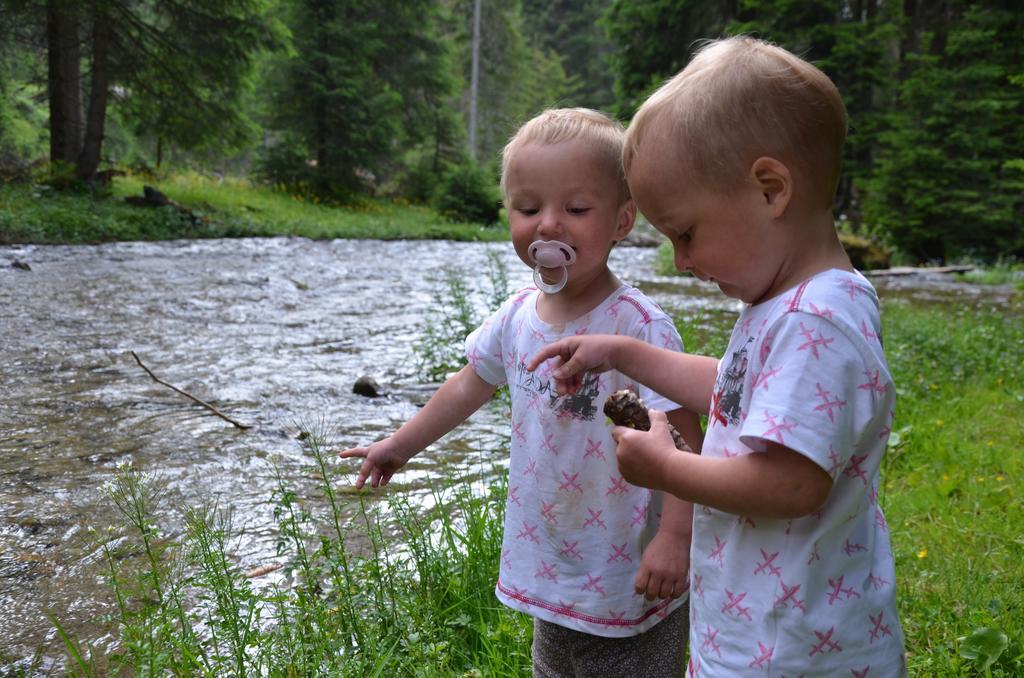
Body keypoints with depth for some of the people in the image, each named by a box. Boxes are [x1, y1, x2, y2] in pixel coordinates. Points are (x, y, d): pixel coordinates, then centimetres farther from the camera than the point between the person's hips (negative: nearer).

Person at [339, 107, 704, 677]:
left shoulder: (638, 325, -22)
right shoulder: (518, 317, -2)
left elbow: (684, 435, -21)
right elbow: (471, 385, 14)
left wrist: (675, 538, -26)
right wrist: (400, 446, 22)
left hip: (627, 579, -6)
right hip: (551, 570, 7)